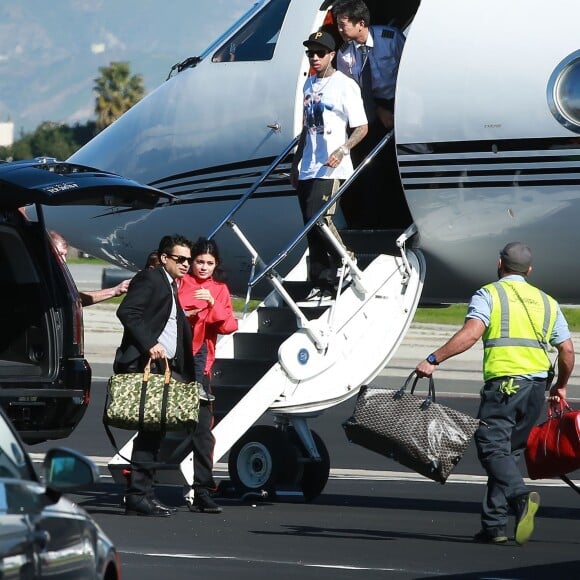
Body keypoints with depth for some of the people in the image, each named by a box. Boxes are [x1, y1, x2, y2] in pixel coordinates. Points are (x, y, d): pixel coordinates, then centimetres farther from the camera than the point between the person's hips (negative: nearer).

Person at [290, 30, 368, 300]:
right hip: (308, 168, 7)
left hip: (331, 169, -7)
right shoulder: (309, 84, 16)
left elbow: (361, 128, -7)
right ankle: (321, 285, 8)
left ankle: (345, 261, -1)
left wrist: (342, 150, -22)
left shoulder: (345, 85, -5)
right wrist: (296, 164, 21)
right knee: (312, 227, 5)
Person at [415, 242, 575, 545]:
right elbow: (567, 350, 16)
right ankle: (494, 524, 7)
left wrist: (433, 360, -14)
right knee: (508, 450, 11)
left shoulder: (489, 294, 4)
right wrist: (561, 386, 31)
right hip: (537, 385, 6)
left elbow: (472, 332, -13)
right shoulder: (547, 302, 20)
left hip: (504, 381, -5)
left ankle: (520, 496, -37)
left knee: (493, 447, -11)